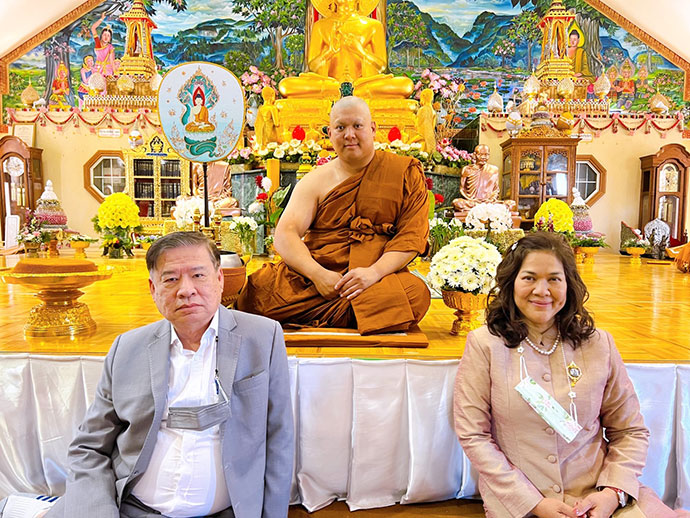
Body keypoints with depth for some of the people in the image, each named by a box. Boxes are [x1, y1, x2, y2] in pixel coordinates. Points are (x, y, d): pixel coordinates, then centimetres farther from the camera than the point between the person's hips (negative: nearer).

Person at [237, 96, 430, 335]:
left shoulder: (405, 173, 8)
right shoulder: (316, 181, 11)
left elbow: (413, 235, -1)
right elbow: (285, 234, 0)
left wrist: (374, 272, -18)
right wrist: (318, 274, -18)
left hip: (381, 277, 1)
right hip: (313, 276, 0)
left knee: (416, 294, -34)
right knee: (255, 293, -25)